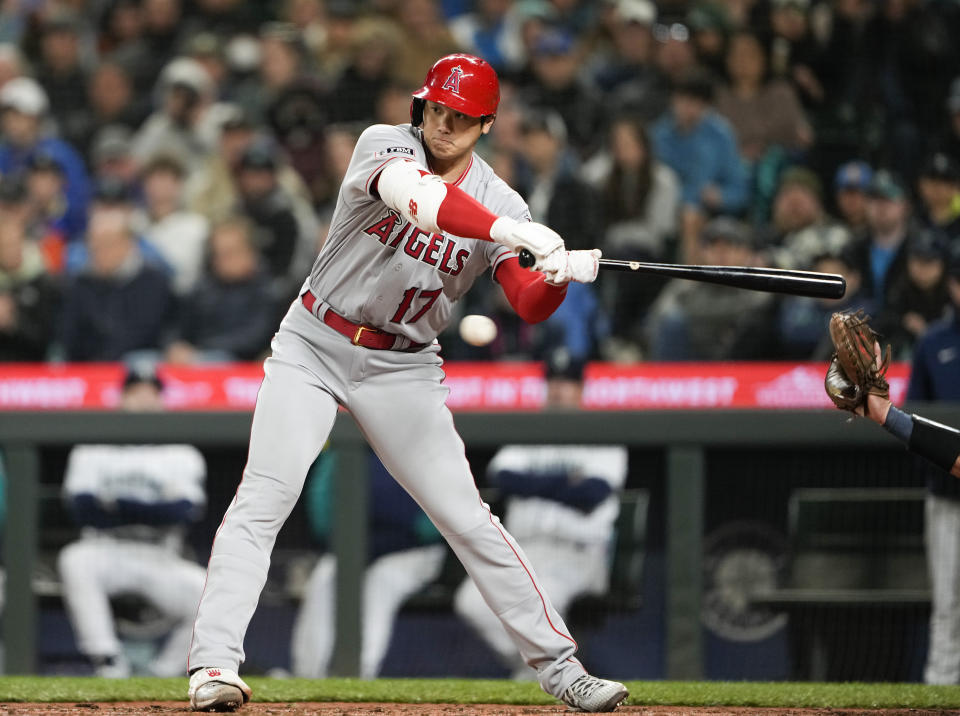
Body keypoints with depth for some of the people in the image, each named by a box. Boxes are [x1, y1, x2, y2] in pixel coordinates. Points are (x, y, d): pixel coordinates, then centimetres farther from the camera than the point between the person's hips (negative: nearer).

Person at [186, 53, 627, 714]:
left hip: (403, 369, 2)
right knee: (263, 499, -16)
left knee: (467, 519, 0)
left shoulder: (502, 204, -4)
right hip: (313, 347, -2)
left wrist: (559, 274, -33)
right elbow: (413, 192, -36)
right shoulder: (385, 145, -14)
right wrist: (509, 232, -47)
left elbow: (530, 307, -11)